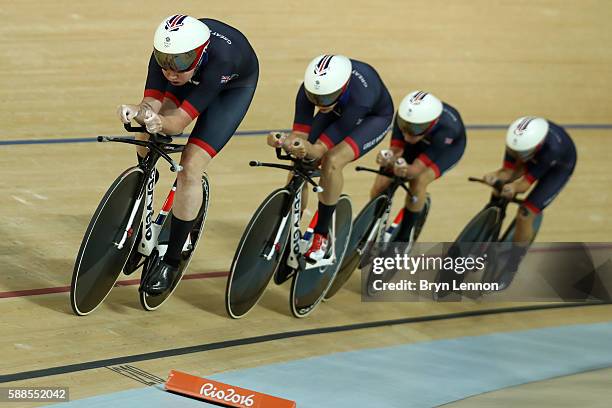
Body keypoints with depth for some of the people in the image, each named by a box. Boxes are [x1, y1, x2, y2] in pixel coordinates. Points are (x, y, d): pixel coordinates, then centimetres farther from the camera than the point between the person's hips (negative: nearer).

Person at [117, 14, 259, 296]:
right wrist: (138, 112, -54)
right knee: (147, 140, -13)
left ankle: (171, 261, -5)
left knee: (190, 169, -17)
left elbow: (180, 122, -42)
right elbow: (151, 103, -32)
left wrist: (159, 122, -62)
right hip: (194, 77, 5)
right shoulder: (166, 52, -32)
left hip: (233, 87, -5)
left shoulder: (219, 57, -44)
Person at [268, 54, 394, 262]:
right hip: (338, 111, 5)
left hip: (374, 117, -5)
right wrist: (284, 141, -49)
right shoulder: (310, 89, -33)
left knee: (332, 161, -30)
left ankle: (321, 235, -13)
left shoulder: (359, 95, -44)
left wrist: (308, 149, -61)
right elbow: (300, 133, -27)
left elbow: (322, 148, -40)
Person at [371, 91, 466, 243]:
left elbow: (418, 168, -41)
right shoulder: (404, 115, -35)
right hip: (419, 141, 4)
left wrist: (407, 170, -64)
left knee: (419, 180, -30)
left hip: (448, 146, -4)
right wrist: (388, 159, -54)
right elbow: (396, 149, -31)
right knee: (381, 185, -10)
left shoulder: (445, 128, -43)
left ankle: (403, 239, -14)